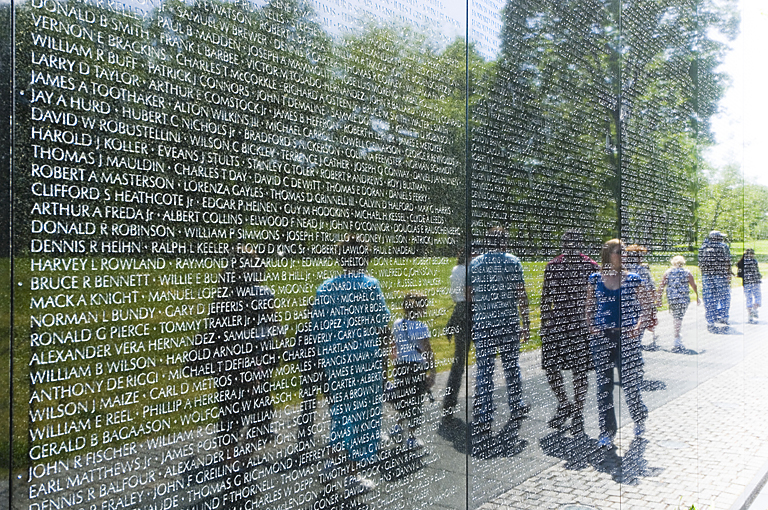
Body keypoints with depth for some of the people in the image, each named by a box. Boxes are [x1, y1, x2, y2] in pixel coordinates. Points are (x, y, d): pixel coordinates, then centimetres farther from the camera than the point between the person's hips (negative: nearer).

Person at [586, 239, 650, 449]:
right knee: (604, 384, 2)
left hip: (627, 337, -1)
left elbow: (645, 309, 3)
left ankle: (639, 418, 32)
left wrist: (638, 326, -13)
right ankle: (607, 431, 12)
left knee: (629, 381, 1)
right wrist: (591, 326, -5)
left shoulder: (633, 280, 2)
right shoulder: (595, 280, 5)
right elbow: (589, 309, 11)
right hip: (602, 337, 1)